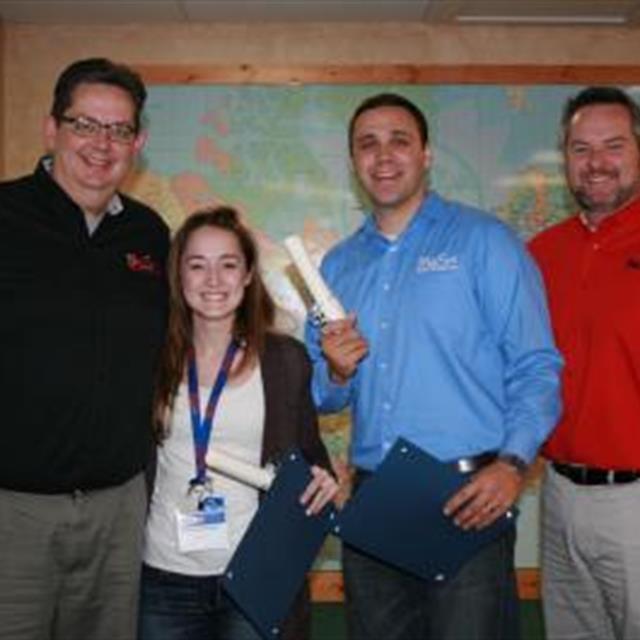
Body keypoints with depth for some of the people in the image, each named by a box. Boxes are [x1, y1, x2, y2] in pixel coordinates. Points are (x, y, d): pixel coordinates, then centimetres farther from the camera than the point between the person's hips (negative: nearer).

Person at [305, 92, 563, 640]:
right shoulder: (337, 265, 13)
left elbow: (535, 367, -6)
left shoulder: (484, 241, -1)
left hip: (468, 500, -4)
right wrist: (336, 373, -4)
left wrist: (512, 462, -20)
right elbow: (323, 398, 18)